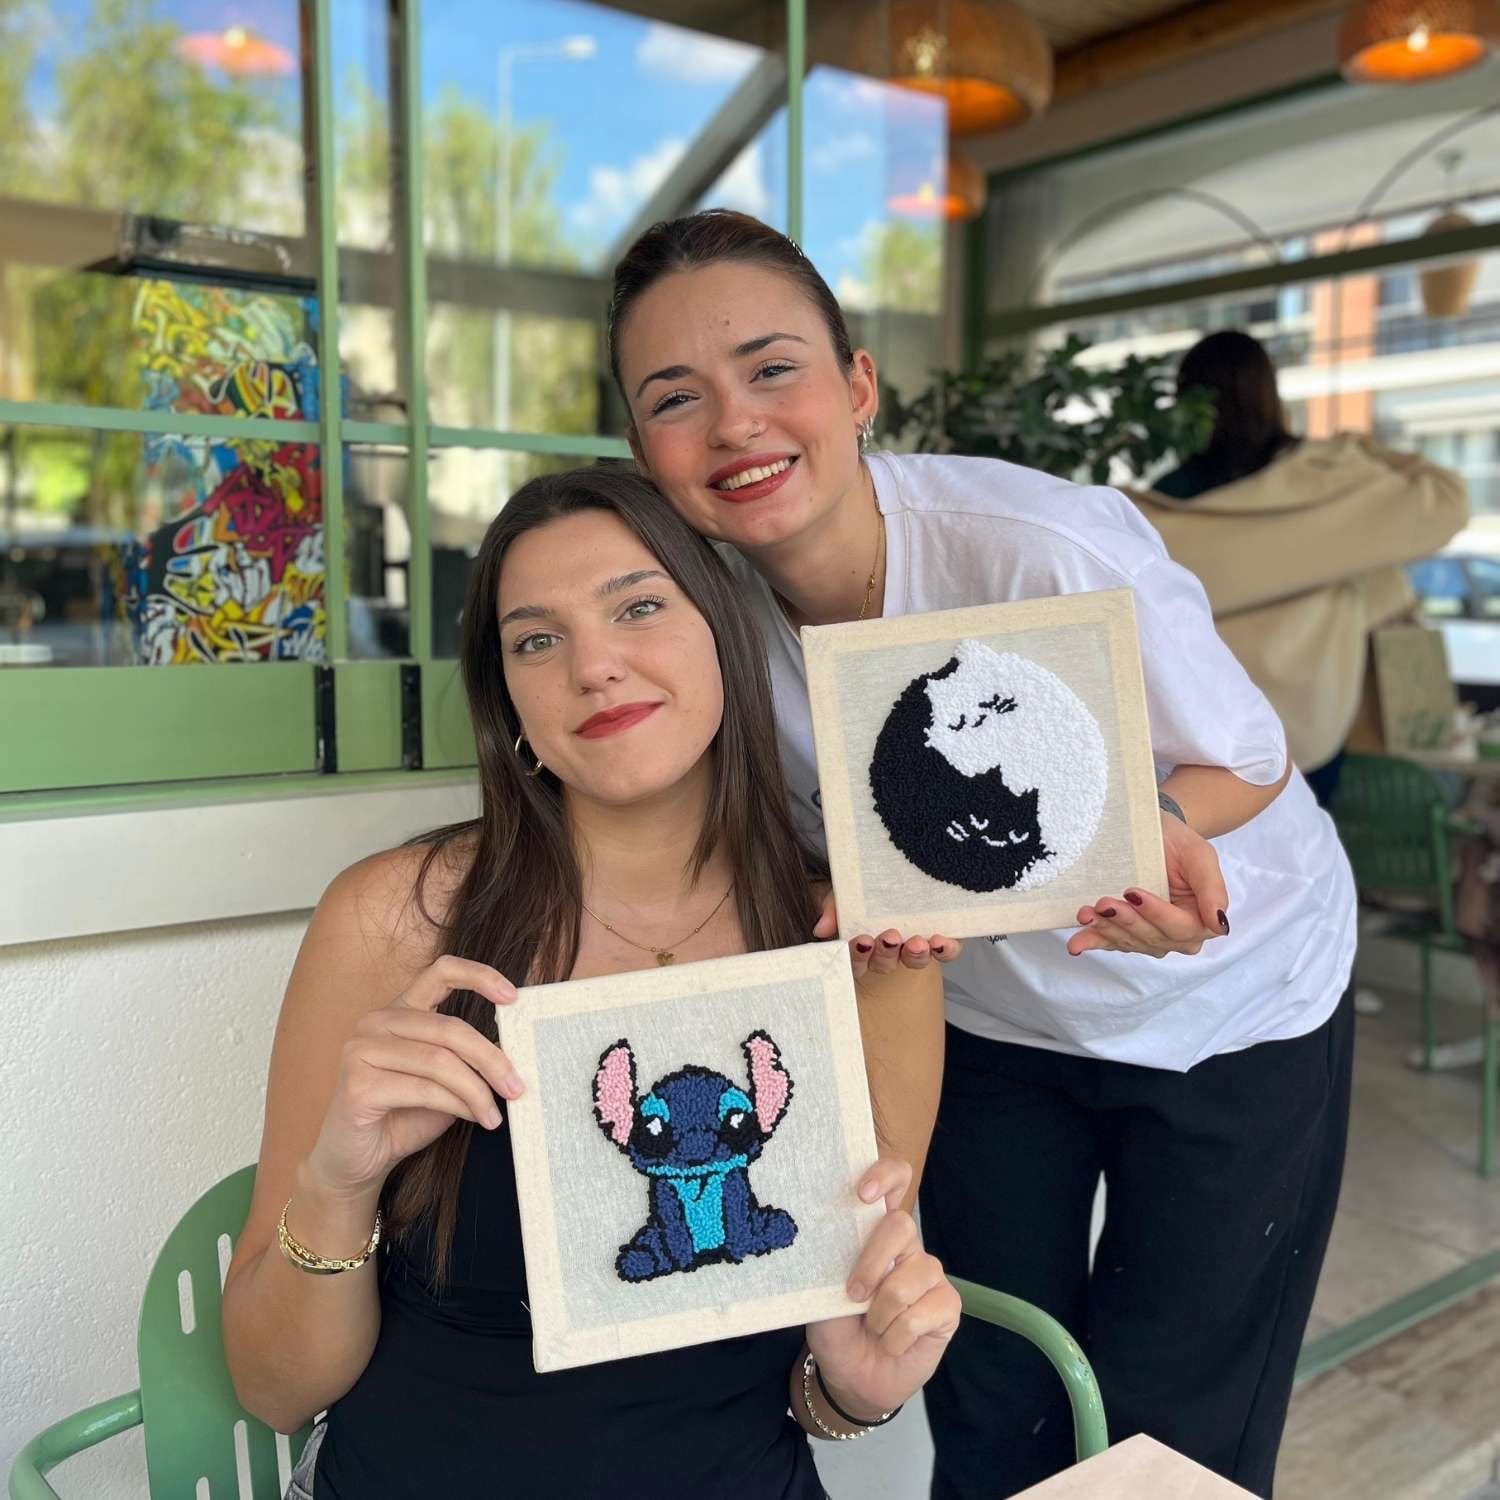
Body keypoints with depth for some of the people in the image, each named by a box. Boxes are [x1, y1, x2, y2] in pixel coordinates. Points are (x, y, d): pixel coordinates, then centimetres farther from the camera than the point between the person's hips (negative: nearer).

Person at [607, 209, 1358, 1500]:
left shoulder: (1051, 550, -33)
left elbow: (1248, 761, -16)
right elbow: (826, 825, -2)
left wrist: (1152, 828, -38)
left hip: (1226, 1001, -3)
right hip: (991, 1018, 3)